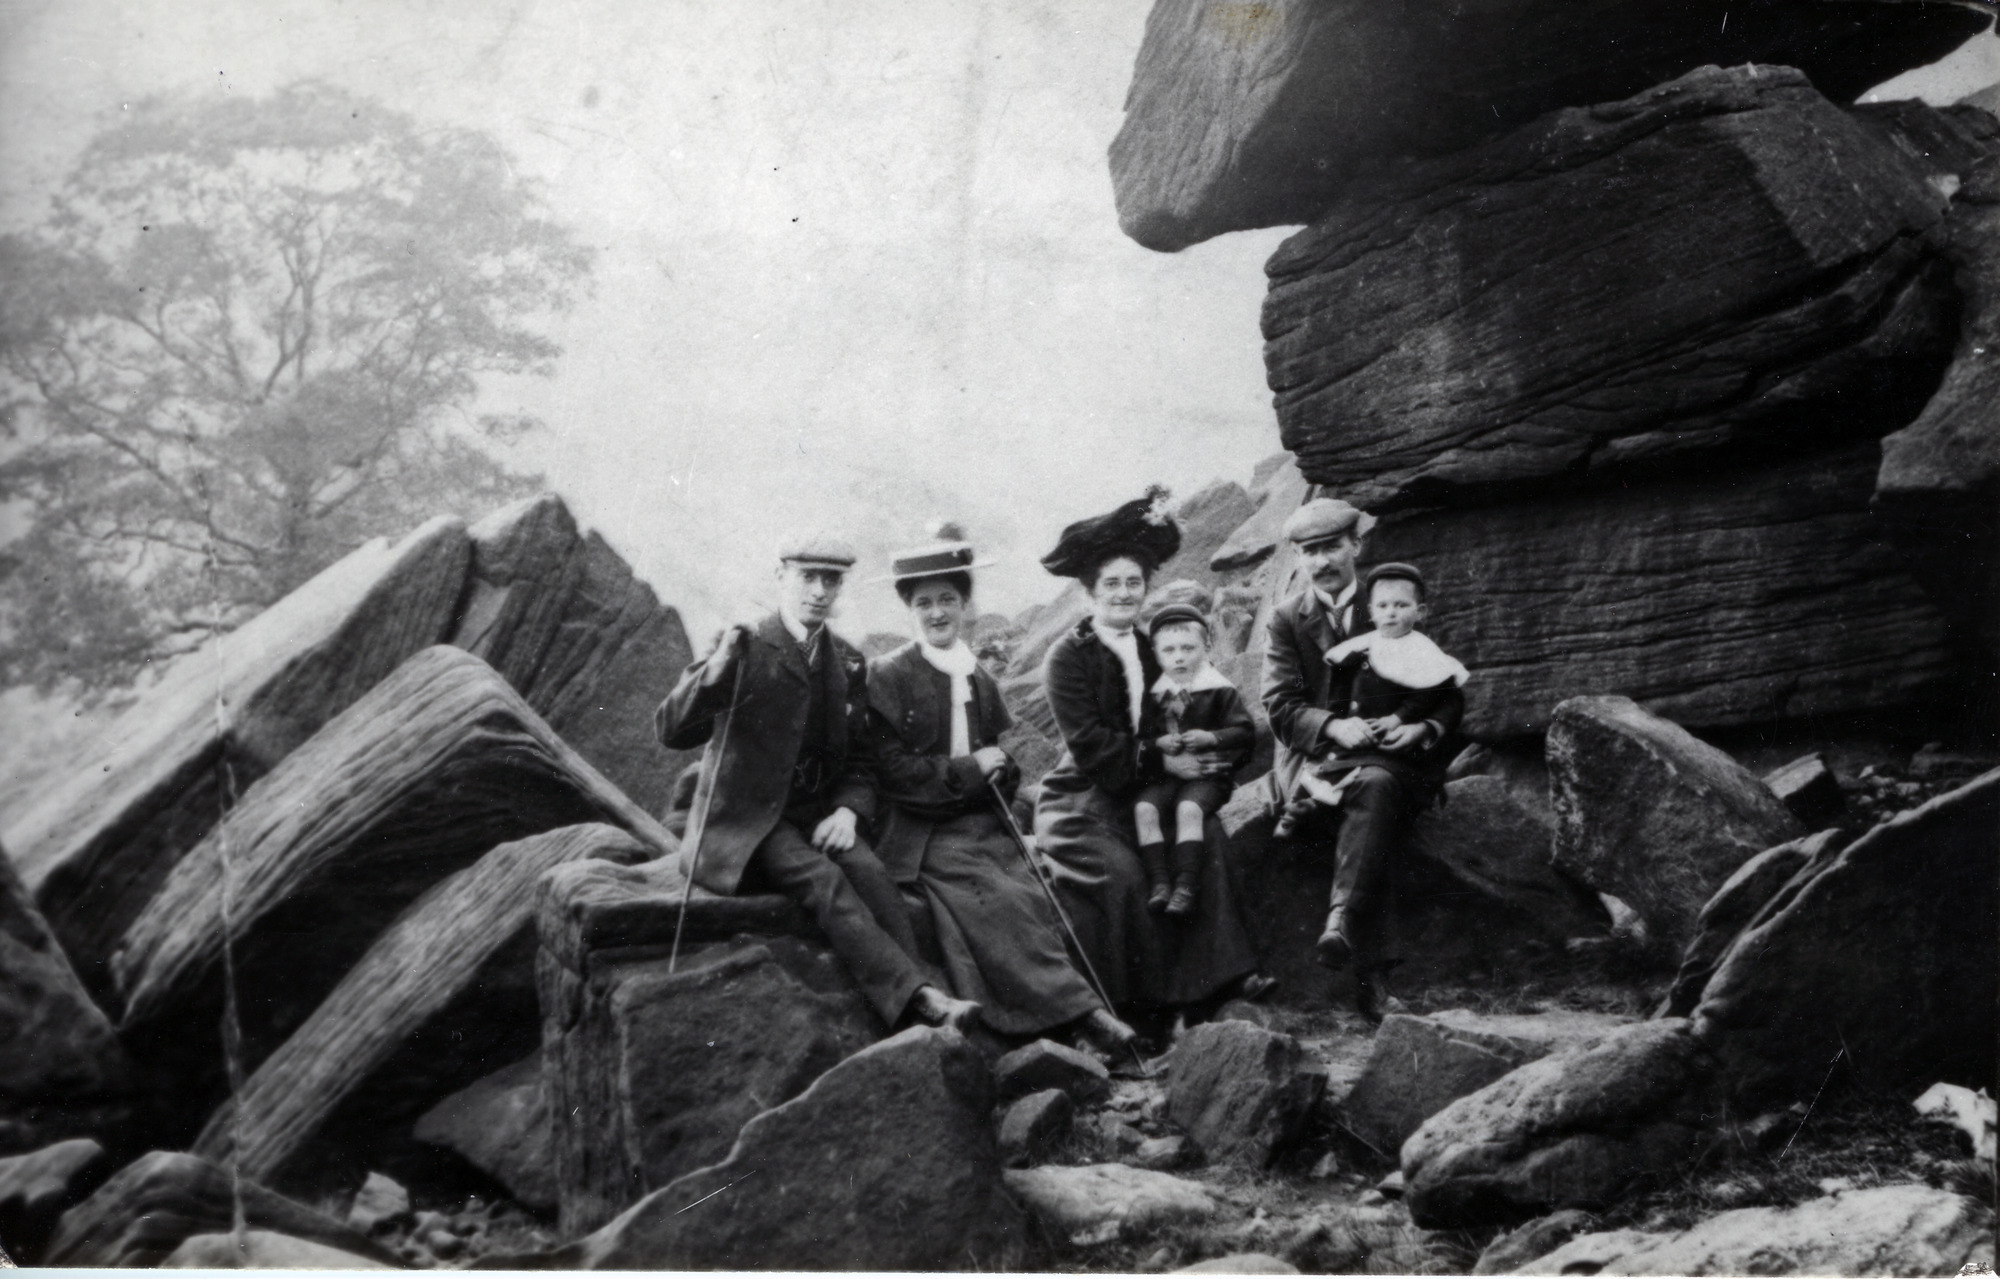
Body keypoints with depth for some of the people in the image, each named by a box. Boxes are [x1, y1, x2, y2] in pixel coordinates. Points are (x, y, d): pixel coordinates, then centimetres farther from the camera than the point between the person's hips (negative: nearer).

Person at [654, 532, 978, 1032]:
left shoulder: (847, 663, 13)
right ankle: (920, 999, -46)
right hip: (747, 819, -4)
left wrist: (847, 810, -3)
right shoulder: (746, 648, -3)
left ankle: (918, 1030, -39)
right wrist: (720, 666, -29)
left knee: (872, 875, -26)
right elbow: (672, 731, -12)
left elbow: (858, 759, 19)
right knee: (824, 880, -31)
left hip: (819, 816, 4)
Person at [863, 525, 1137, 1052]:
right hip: (923, 835, -6)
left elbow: (1006, 763, 23)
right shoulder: (887, 675, 0)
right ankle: (1077, 1010, -28)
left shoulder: (980, 679, 18)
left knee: (1034, 896, -20)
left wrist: (1000, 772, -1)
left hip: (984, 826, 6)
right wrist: (968, 770, -10)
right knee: (999, 900, -26)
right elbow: (890, 770, -6)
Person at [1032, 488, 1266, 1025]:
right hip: (1081, 801, -5)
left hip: (1143, 793, 5)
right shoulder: (1069, 655, -5)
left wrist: (1198, 754, -8)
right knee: (1122, 874, -28)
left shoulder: (1153, 649, 14)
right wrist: (1162, 762, -19)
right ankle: (1131, 1004, -18)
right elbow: (1089, 745, -14)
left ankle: (1222, 974, -23)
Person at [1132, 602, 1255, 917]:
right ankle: (1159, 880, -22)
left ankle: (1186, 884, -30)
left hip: (1206, 774, -4)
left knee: (1189, 808, -32)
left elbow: (1246, 732, -3)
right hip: (1162, 774, 4)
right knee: (1144, 808, -23)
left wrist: (1210, 738, -17)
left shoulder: (1219, 691, 2)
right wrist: (1157, 743, -8)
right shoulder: (1153, 694, 11)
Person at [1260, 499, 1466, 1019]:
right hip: (1312, 757, 0)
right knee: (1371, 788, -35)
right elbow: (1280, 707, 1)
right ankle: (1364, 966, -42)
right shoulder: (1286, 619, 13)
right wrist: (1334, 727, -19)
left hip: (1390, 755, 0)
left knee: (1377, 786, -37)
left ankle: (1342, 922, -51)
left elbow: (1450, 697, 12)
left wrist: (1426, 728, -12)